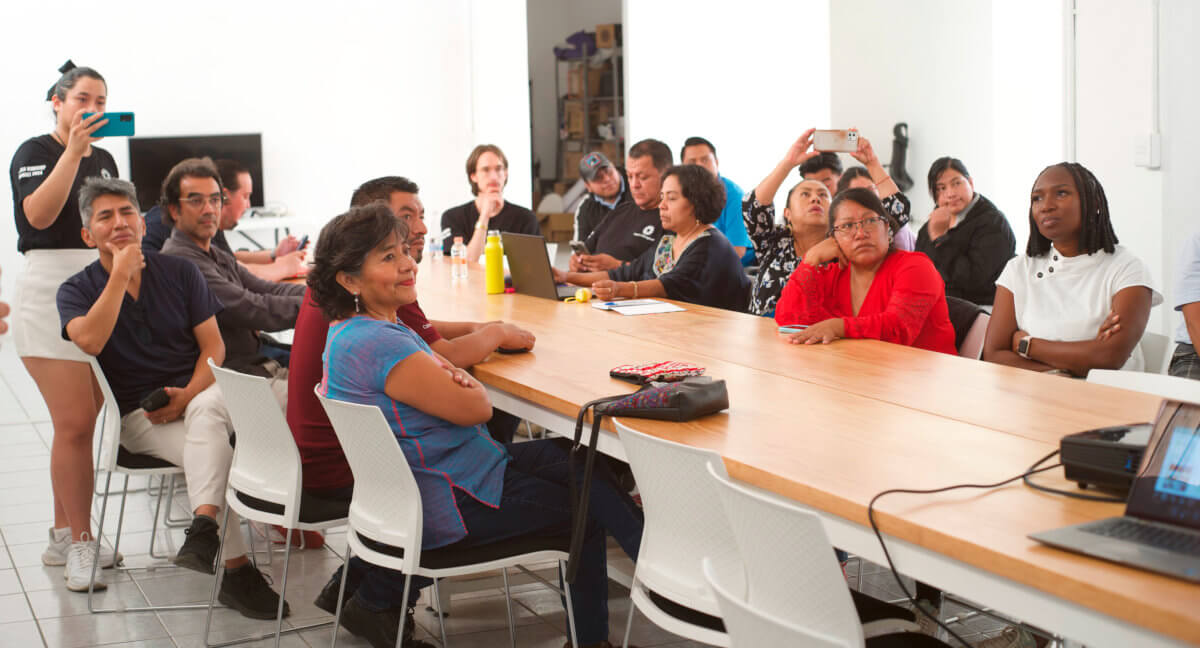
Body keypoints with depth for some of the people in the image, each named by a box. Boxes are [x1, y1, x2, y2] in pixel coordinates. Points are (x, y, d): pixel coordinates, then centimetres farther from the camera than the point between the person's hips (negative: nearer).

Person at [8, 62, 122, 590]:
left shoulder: (104, 161, 17)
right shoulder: (34, 152, -2)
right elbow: (38, 214, -19)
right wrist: (73, 150, -21)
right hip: (51, 289, -6)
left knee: (79, 423, 8)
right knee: (75, 424, -11)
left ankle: (63, 537, 17)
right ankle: (81, 541, -2)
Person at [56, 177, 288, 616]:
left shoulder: (180, 272, 8)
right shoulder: (77, 291, 3)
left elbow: (213, 345, 5)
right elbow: (89, 340, -20)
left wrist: (189, 394, -13)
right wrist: (121, 273, -17)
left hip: (198, 393, 2)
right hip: (137, 414, -1)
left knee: (207, 412, -37)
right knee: (215, 451, -32)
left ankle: (204, 528, -54)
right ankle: (235, 567, -35)